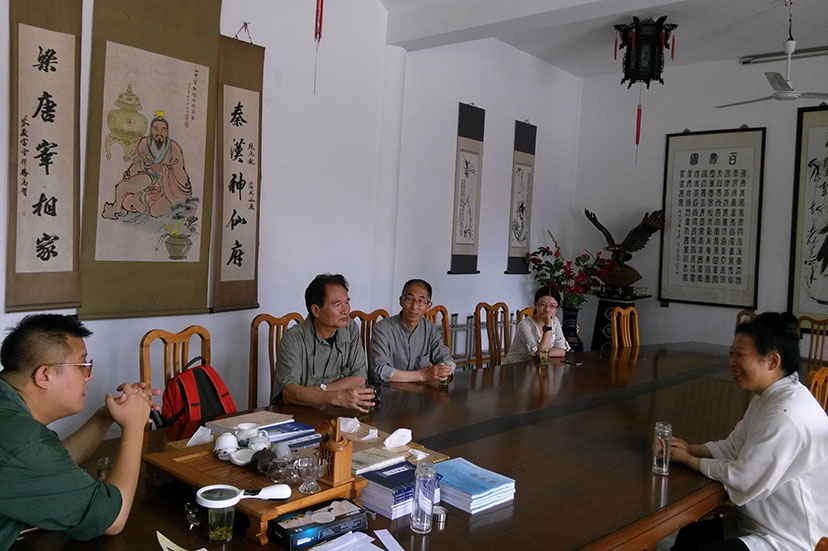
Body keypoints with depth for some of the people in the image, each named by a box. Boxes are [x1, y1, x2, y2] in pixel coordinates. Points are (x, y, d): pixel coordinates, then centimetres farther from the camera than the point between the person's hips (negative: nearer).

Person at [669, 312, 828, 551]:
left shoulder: (788, 416, -30)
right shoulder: (769, 397, 3)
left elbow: (743, 479, -25)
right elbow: (733, 446, 12)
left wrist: (689, 460, -11)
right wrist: (690, 448, -4)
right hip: (759, 523, 9)